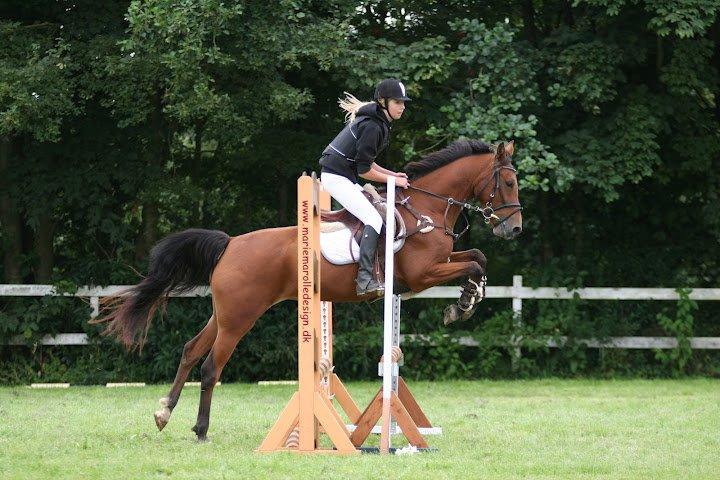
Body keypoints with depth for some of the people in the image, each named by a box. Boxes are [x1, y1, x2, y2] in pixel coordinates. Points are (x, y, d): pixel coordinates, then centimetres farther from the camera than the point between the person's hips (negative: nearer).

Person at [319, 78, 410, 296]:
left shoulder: (378, 122, 13)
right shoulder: (372, 127, -20)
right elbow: (364, 170, -18)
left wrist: (392, 174, 11)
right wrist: (393, 180, -9)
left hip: (345, 177, 11)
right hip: (337, 177, -11)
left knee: (375, 213, 14)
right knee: (374, 219, -19)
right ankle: (365, 278, -28)